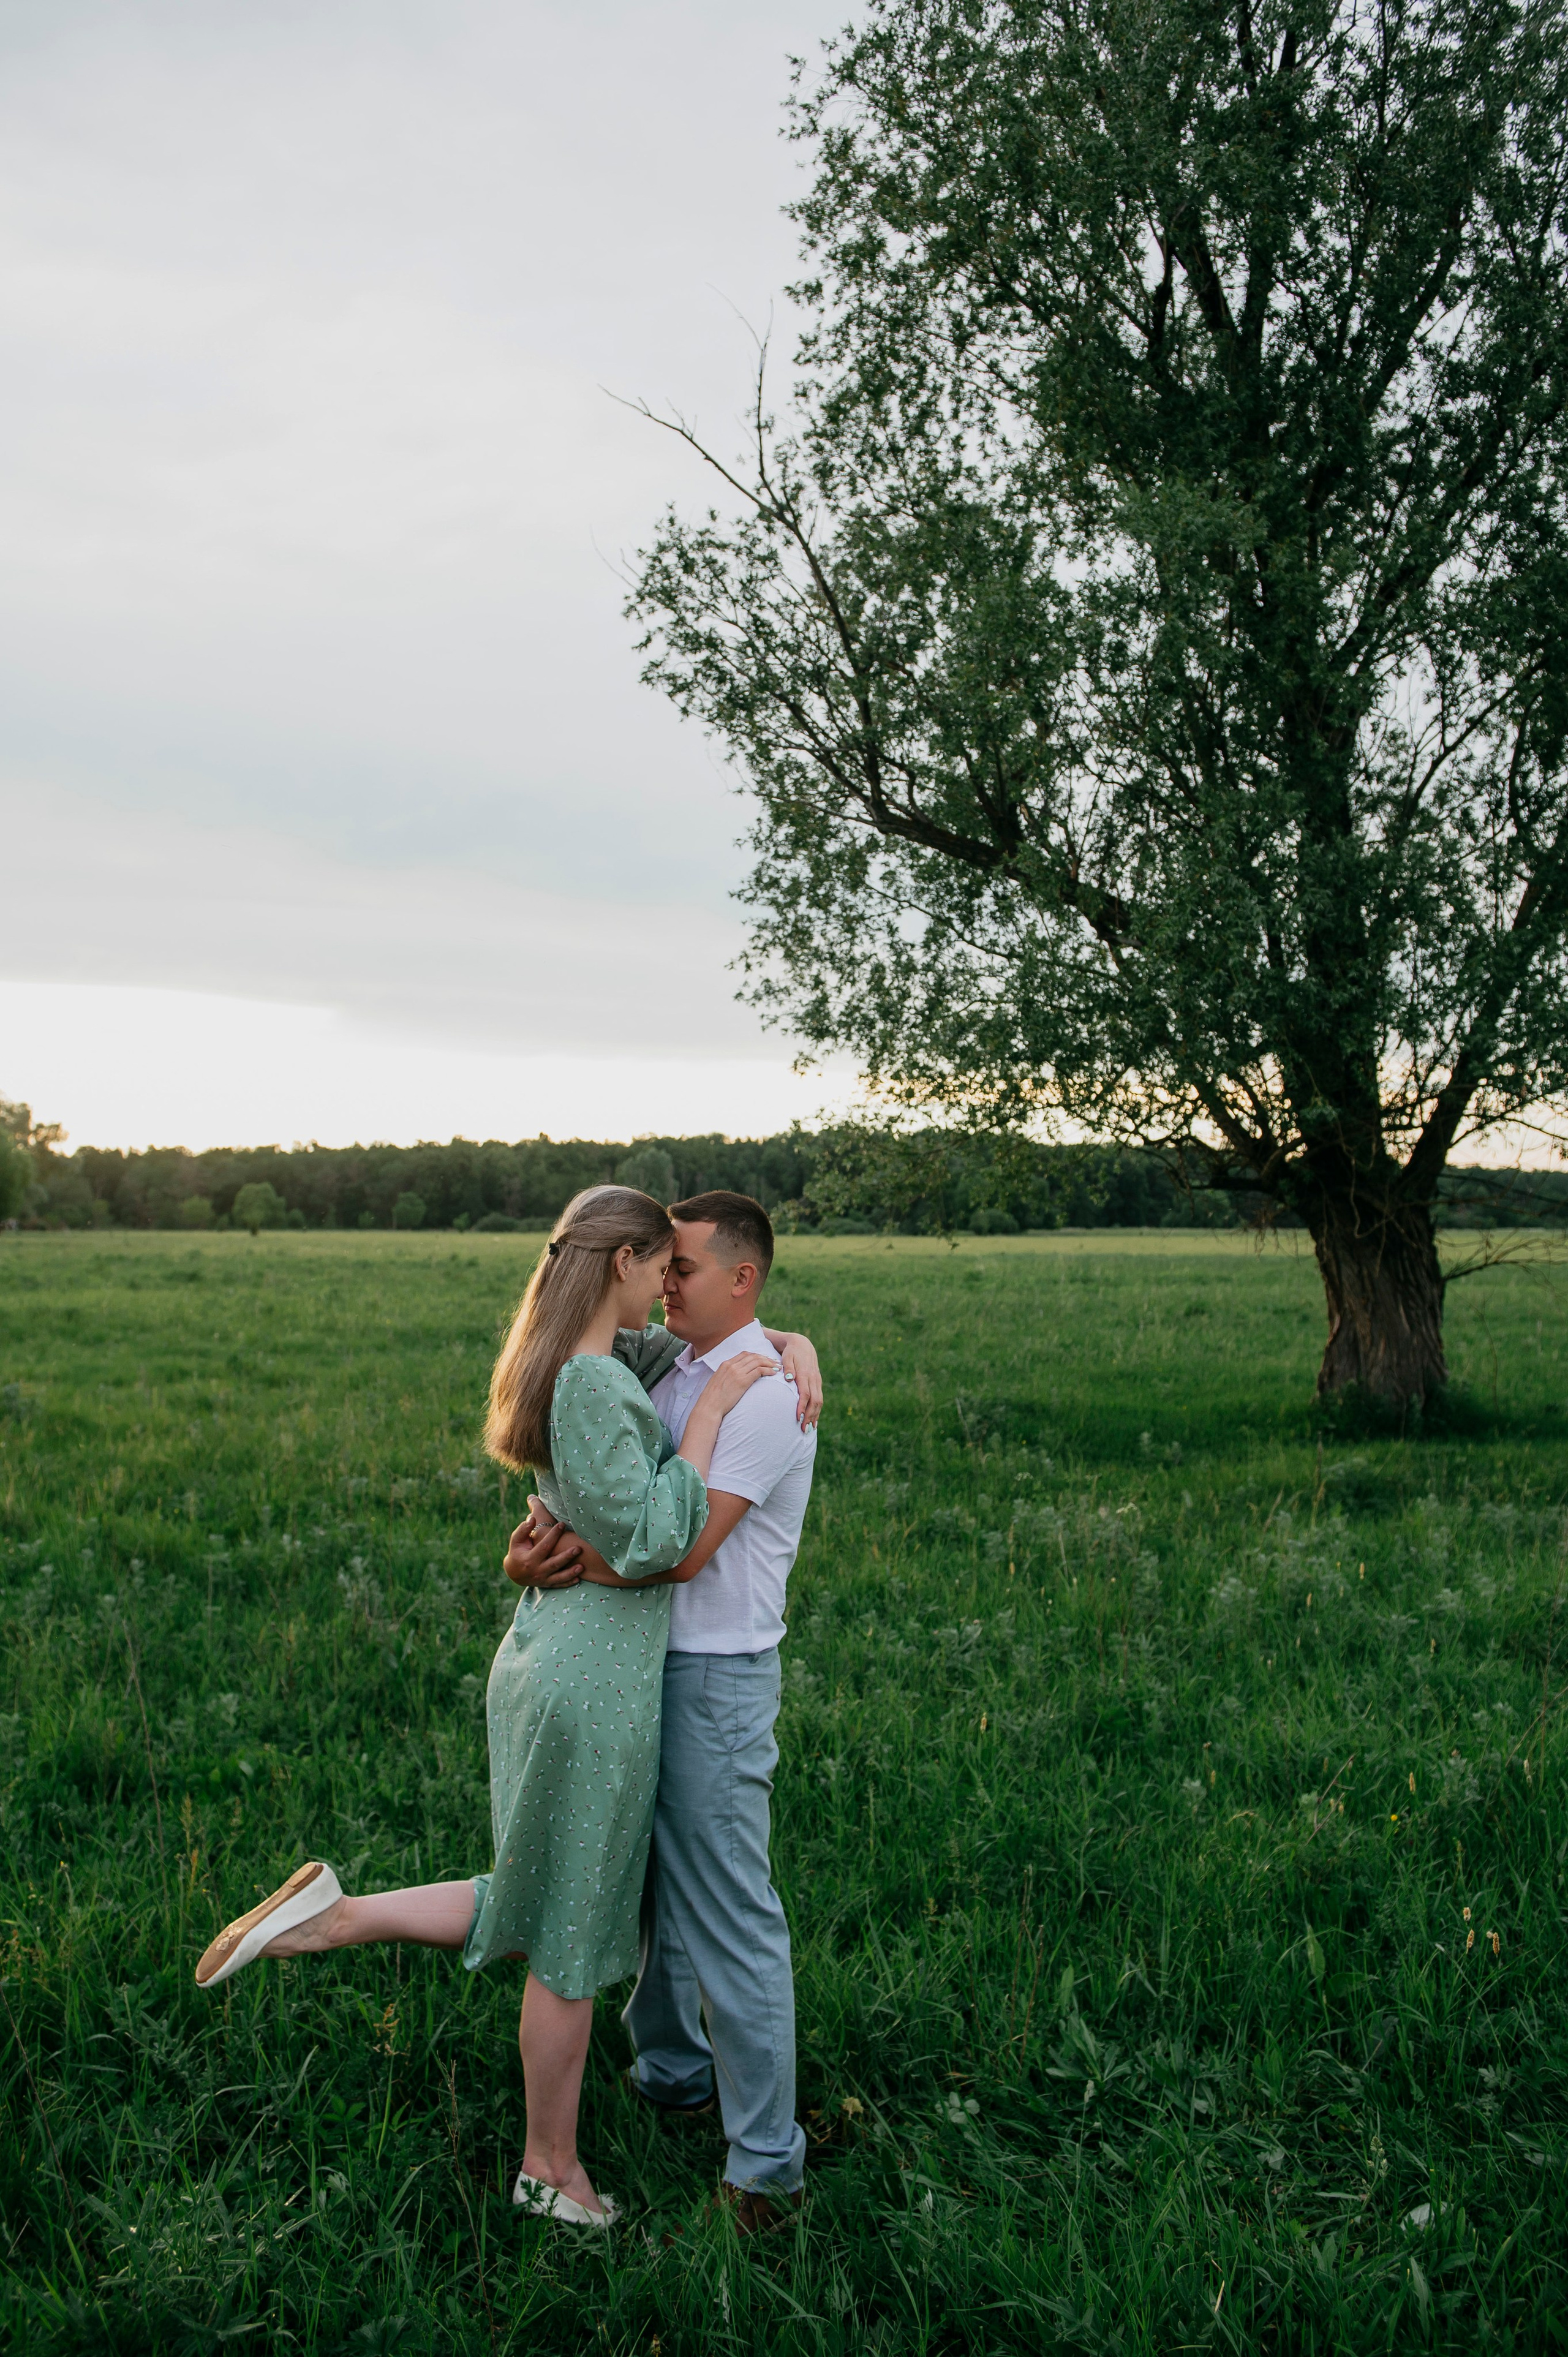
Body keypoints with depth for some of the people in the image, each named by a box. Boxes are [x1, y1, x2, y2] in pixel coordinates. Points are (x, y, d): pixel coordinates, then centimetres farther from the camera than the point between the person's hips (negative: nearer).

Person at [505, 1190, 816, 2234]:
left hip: (715, 1678, -9)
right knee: (654, 1883, 22)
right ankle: (671, 2072, 42)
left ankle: (767, 2161, 10)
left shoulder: (764, 1393, -19)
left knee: (730, 1918, -2)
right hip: (647, 1664, 9)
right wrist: (550, 1514, -14)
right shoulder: (677, 1376, 12)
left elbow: (681, 1548, -26)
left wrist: (550, 1566, -20)